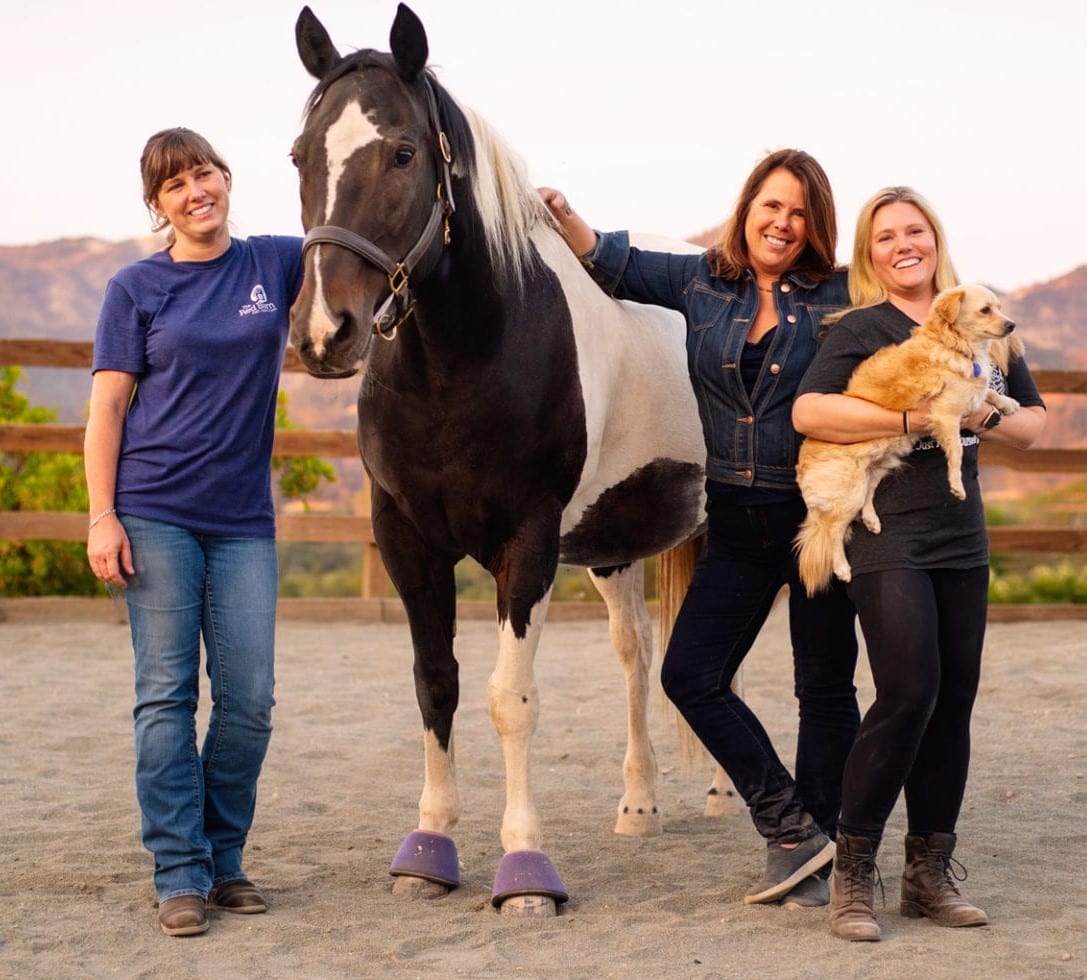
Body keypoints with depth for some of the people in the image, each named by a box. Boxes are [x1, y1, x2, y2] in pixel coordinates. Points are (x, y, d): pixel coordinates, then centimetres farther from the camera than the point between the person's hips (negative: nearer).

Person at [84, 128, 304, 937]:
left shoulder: (274, 264, 8)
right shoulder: (137, 289, 2)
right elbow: (107, 407, 0)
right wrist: (102, 518, -8)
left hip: (243, 520, 2)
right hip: (156, 514, -2)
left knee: (249, 700, 1)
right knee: (167, 694, -2)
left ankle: (225, 860, 17)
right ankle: (180, 876, 4)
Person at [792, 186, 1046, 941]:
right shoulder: (862, 329, -3)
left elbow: (1034, 423, 16)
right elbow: (808, 412, -19)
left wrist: (988, 419, -6)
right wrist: (915, 419, -20)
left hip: (962, 538, 6)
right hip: (887, 533, -6)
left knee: (955, 703, 6)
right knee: (909, 694, -15)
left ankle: (929, 873, 15)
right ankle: (853, 872, -4)